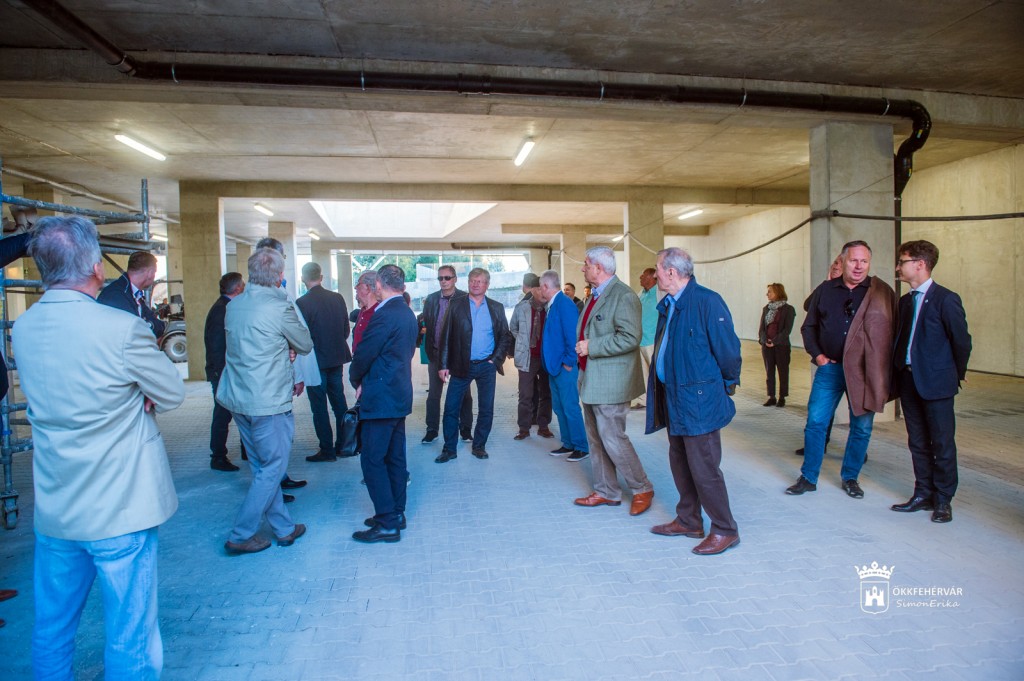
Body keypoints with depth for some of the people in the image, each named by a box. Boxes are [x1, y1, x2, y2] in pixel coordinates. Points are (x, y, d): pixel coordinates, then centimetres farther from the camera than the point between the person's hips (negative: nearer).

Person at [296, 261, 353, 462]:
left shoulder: (303, 303, -15)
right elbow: (346, 330, 6)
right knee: (339, 403, 15)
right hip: (337, 359, 6)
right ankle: (344, 445, 23)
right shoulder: (337, 298, 1)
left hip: (315, 361, -5)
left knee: (319, 407, 4)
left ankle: (327, 450, 9)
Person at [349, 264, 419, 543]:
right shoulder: (408, 314, 11)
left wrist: (356, 381, 5)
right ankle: (396, 513, 24)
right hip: (400, 394, 9)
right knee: (395, 456, 15)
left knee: (372, 459, -2)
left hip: (380, 396, -9)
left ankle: (387, 523, 2)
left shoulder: (384, 315, -18)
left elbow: (364, 354, -16)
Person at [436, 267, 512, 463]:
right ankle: (449, 449, 12)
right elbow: (447, 336, 1)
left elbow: (506, 337, 7)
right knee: (451, 408, 0)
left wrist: (496, 359, -5)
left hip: (486, 366, 1)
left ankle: (479, 446, 22)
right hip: (461, 366, -1)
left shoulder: (496, 308, 6)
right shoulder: (456, 305, 3)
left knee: (486, 410, 6)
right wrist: (444, 365, -4)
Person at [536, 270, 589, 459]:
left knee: (570, 408, -3)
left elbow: (572, 334, -21)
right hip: (555, 366, 10)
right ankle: (568, 444, 26)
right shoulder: (553, 304, 12)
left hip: (565, 367, -10)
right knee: (559, 407, 15)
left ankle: (582, 448, 8)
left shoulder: (564, 304, -17)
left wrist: (569, 362, -17)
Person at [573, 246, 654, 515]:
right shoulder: (595, 296, 15)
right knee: (596, 440, 14)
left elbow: (629, 338, -24)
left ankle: (642, 489, 15)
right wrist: (582, 347, 11)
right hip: (591, 381, 10)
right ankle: (606, 492, 27)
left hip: (611, 382, -9)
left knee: (613, 439, -4)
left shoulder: (623, 296, -15)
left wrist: (591, 347, -20)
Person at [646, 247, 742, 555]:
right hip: (673, 397, 9)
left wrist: (728, 385, -2)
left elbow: (728, 347, -14)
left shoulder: (707, 301, -17)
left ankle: (725, 530, 15)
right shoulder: (667, 305, 10)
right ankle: (688, 521, 33)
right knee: (680, 463, 18)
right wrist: (662, 388, 16)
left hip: (699, 400, -9)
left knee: (704, 468, -2)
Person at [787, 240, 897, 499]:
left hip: (865, 371, -1)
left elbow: (893, 331, 0)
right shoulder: (825, 290, 4)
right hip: (830, 367, 1)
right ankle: (808, 478, 13)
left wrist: (882, 369, -6)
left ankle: (850, 477, 27)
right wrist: (817, 355, 1)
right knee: (815, 422, 0)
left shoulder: (882, 293, 0)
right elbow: (809, 326, 12)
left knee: (861, 427, 8)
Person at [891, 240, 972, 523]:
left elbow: (962, 341, -5)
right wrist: (899, 373, 9)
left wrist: (957, 374, 5)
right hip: (909, 381, 7)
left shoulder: (946, 299, -10)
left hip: (936, 383, -7)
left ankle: (943, 500, 15)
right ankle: (924, 494, 23)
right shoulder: (904, 302, 10)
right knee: (918, 443, 13)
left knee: (942, 444, 4)